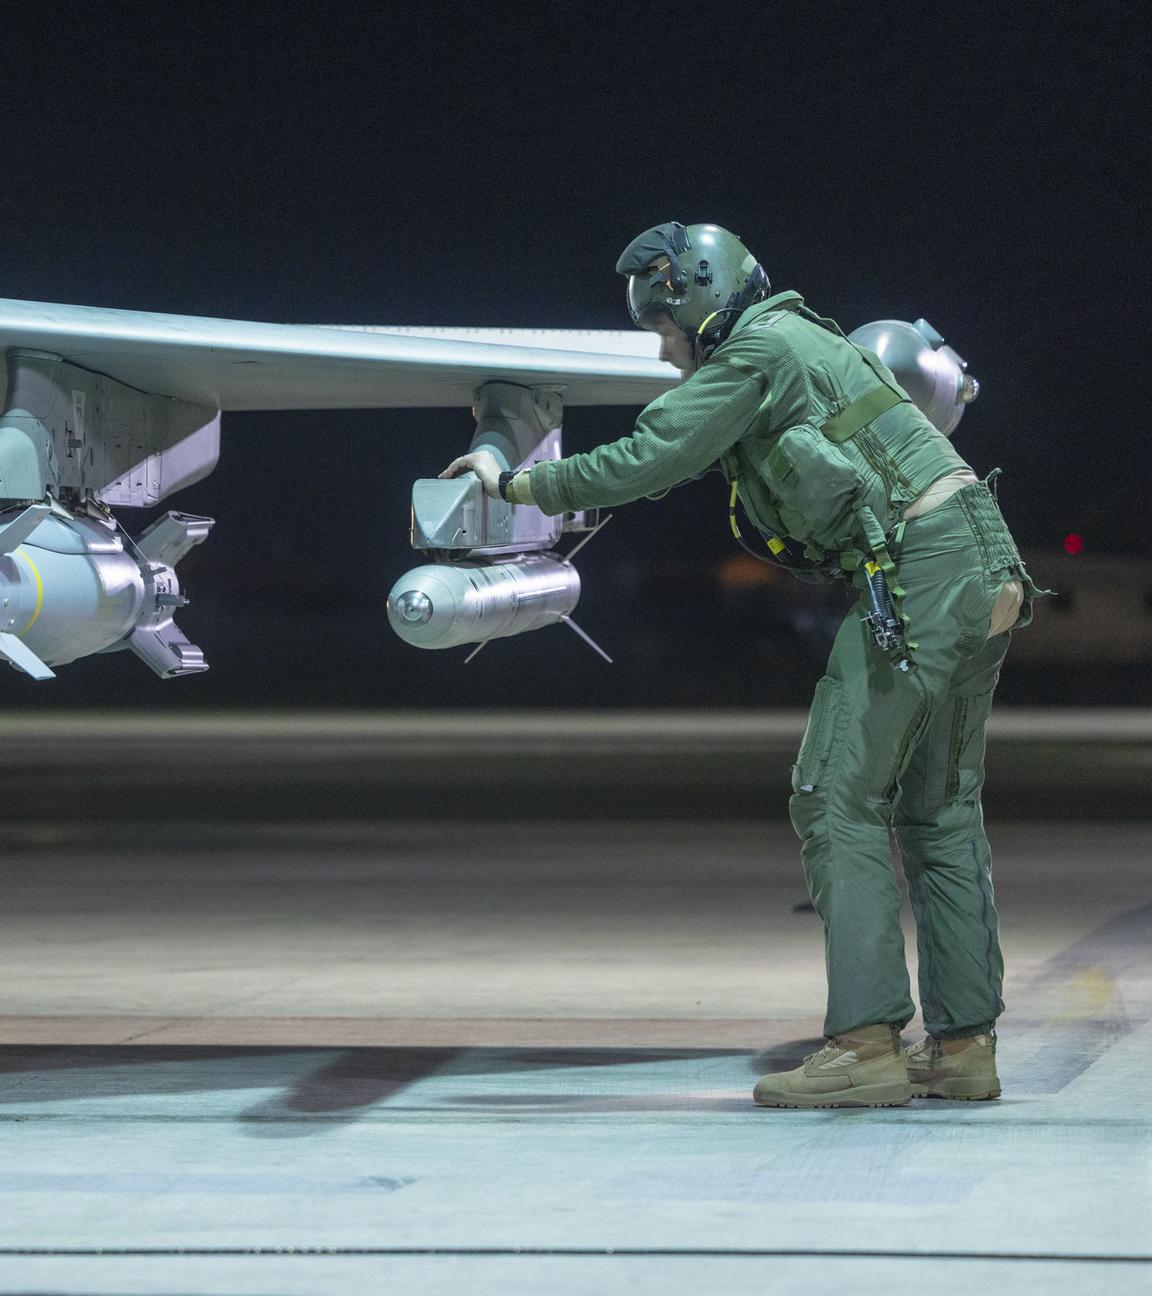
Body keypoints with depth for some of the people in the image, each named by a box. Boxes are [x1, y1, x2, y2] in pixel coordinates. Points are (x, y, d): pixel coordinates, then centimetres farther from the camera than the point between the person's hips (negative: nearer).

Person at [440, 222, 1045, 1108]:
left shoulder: (752, 352, -3)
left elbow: (639, 466, -6)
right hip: (986, 568, 10)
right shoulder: (800, 340, 26)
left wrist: (512, 484, 5)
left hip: (917, 570, -10)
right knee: (940, 810, 11)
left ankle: (866, 1043, -13)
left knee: (839, 801, -8)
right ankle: (965, 1043, 11)